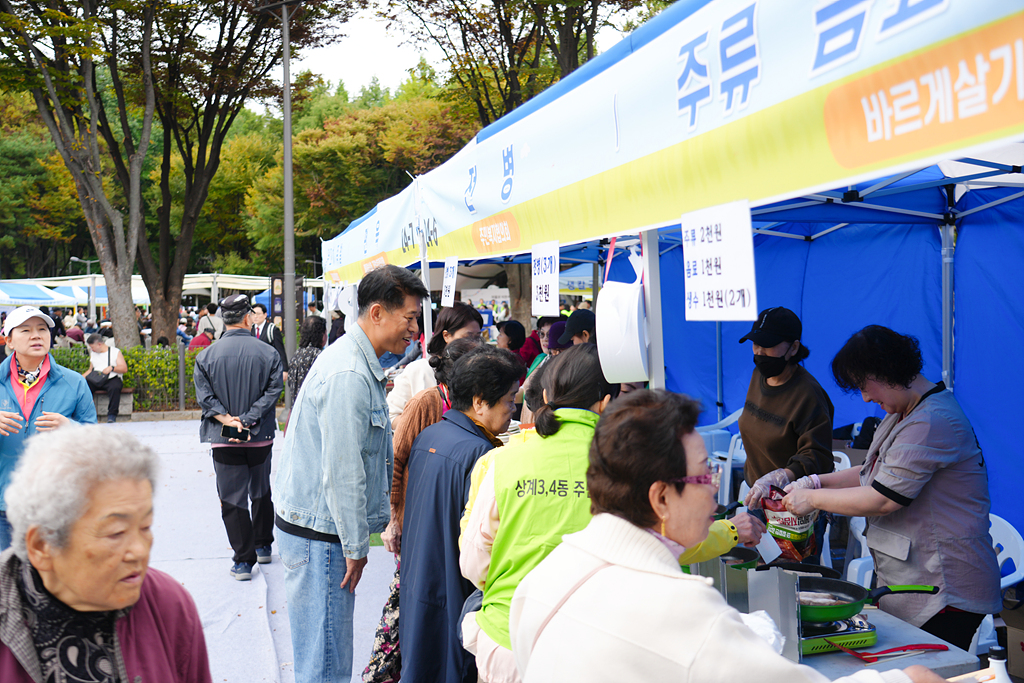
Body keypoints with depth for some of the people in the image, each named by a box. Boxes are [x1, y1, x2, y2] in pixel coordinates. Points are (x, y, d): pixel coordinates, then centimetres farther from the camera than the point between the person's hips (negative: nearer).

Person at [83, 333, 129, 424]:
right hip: (95, 379, 4)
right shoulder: (93, 353, 25)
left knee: (115, 387, -39)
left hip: (111, 378, -4)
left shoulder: (115, 352, 8)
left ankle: (112, 415, -33)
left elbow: (124, 369, 0)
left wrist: (112, 368, -15)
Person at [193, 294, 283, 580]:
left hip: (224, 441, -1)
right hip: (261, 438, 1)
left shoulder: (206, 356, -4)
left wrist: (226, 419, -11)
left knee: (232, 498, 5)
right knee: (261, 493, 20)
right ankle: (263, 546, 33)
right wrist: (248, 420, -13)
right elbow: (273, 391, -11)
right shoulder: (268, 353, -6)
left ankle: (244, 560, 5)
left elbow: (204, 396, -10)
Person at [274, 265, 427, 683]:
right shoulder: (349, 375, -22)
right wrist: (355, 546, -15)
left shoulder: (360, 365, 13)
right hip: (319, 534, -10)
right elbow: (341, 472, -23)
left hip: (319, 526, 10)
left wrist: (368, 528, 19)